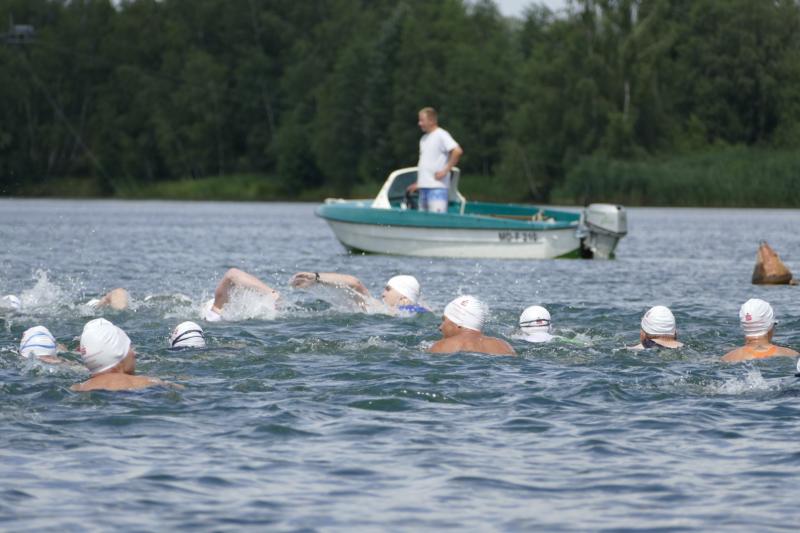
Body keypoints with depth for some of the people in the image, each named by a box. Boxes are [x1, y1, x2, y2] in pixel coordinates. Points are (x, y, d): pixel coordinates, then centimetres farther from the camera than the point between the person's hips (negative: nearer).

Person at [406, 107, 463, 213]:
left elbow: (457, 151, -20)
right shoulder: (424, 138, 18)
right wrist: (418, 183, 19)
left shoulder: (441, 135, -7)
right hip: (423, 187, 9)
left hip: (437, 187, -9)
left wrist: (445, 170, -17)